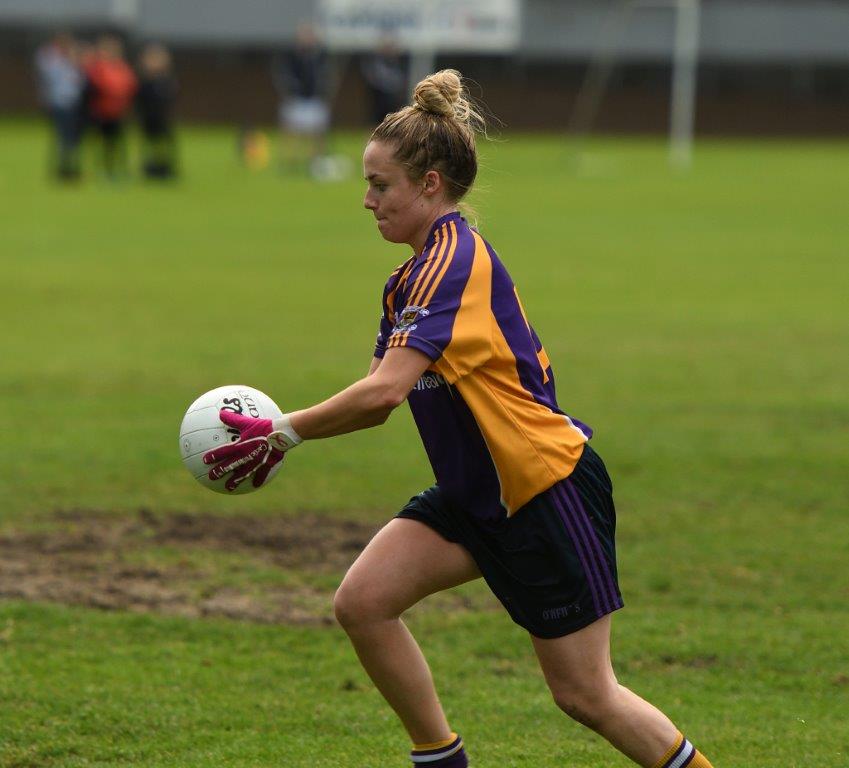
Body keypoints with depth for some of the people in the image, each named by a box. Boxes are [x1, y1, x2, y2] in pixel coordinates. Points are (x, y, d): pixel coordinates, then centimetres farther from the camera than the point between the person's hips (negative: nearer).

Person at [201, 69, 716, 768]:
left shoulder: (452, 261, -21)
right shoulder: (417, 274, 10)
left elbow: (383, 391, -31)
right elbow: (383, 399, 8)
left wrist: (283, 432, -22)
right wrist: (280, 432, -7)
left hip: (550, 488, -9)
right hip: (478, 494, 9)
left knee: (585, 696, -2)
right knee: (363, 601, -7)